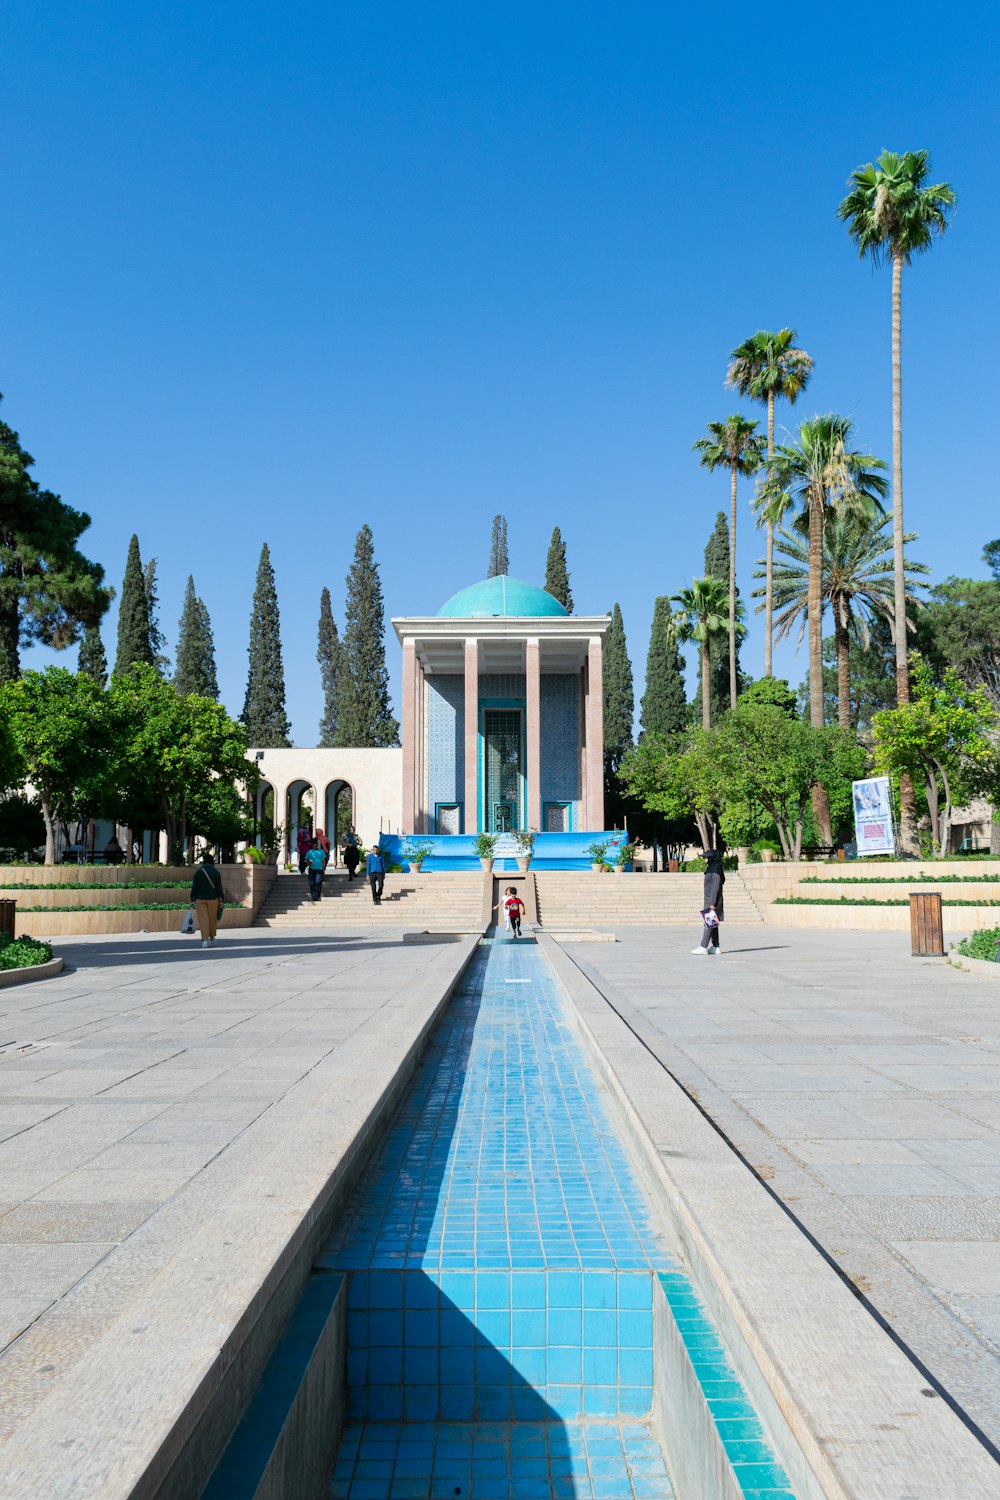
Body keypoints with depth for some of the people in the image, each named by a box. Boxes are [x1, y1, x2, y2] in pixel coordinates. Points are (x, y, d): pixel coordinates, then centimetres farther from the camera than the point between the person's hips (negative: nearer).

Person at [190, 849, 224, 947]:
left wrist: (192, 900, 0)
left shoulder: (198, 872, -6)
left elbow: (194, 887, -6)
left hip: (200, 899, -1)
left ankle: (205, 940, -13)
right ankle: (212, 937, 33)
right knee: (212, 918, 17)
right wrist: (221, 901, 3)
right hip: (213, 899, 2)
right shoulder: (216, 872, -3)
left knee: (203, 919, -2)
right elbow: (219, 887, -3)